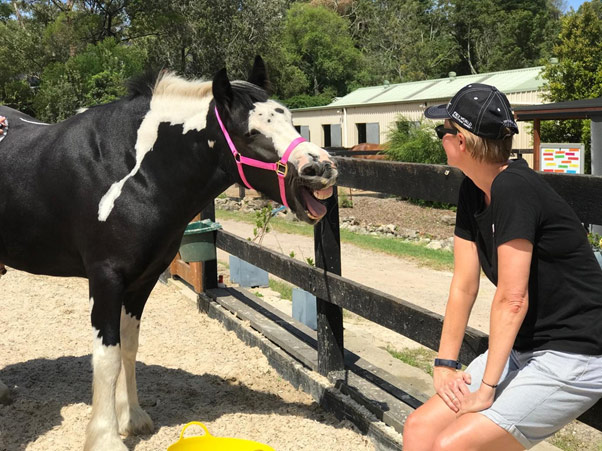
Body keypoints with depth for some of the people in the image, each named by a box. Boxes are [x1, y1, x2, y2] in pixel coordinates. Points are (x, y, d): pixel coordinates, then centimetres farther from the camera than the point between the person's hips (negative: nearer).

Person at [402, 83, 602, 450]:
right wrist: (446, 363, 4)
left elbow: (512, 299, -22)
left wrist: (486, 389, -17)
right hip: (522, 349, 8)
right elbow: (463, 286, 6)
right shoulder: (473, 192, 4)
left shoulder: (514, 189, -22)